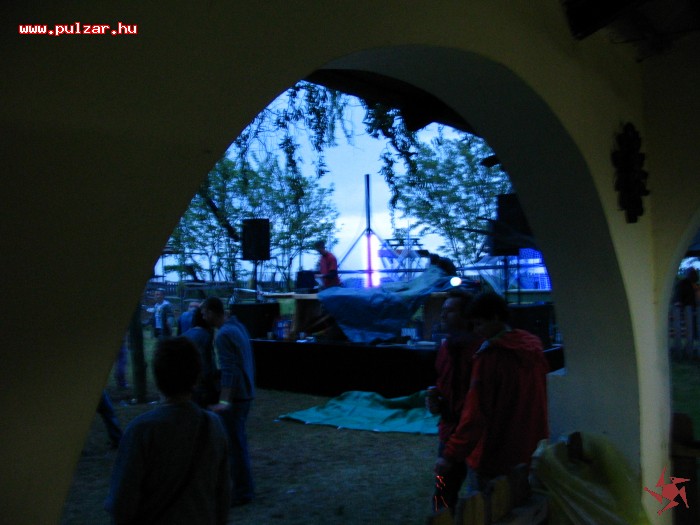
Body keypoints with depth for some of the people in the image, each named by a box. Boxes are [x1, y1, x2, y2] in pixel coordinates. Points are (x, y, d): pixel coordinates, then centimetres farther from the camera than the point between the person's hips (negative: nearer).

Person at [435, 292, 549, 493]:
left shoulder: (489, 356, -19)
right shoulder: (534, 350, 2)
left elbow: (475, 414, -22)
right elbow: (536, 406, 11)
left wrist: (451, 456, -19)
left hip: (492, 460, -7)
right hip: (530, 457, 7)